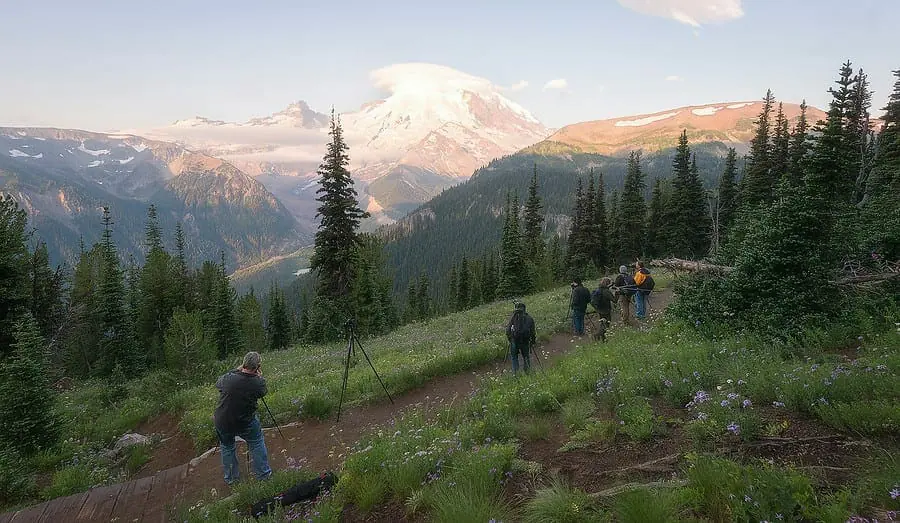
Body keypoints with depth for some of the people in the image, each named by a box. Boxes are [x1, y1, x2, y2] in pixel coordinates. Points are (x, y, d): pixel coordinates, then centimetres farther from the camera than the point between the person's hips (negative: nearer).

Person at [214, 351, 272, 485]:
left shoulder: (229, 378, -19)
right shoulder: (258, 383, -21)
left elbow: (218, 384, 5)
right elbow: (263, 391, 3)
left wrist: (236, 370, 10)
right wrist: (260, 376, 16)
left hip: (222, 423, 2)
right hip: (245, 424, -2)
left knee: (227, 447, 24)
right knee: (257, 444, 20)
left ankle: (231, 478, 36)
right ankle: (263, 474, 27)